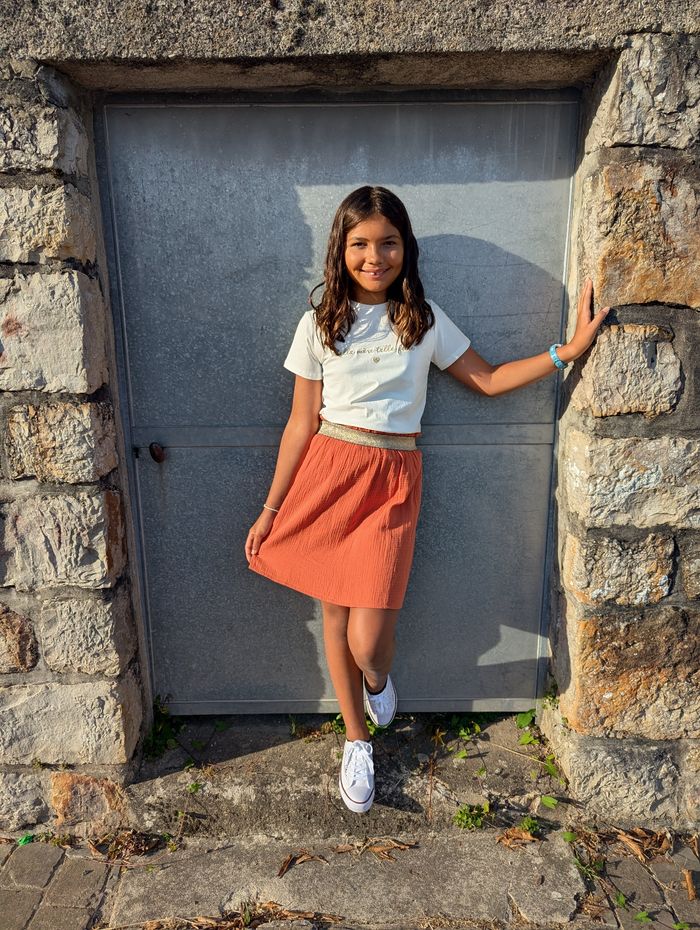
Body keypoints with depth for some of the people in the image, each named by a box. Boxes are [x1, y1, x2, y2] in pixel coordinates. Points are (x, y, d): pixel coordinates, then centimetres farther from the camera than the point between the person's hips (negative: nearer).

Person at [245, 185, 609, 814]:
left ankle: (378, 678, 32)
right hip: (328, 473, 1)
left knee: (367, 639, -9)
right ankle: (357, 740, 36)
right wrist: (270, 510, 4)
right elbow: (301, 423, 4)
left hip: (392, 482, -1)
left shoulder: (425, 319, 5)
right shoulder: (319, 324, 2)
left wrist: (568, 350, 4)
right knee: (335, 620, 11)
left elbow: (487, 380, 12)